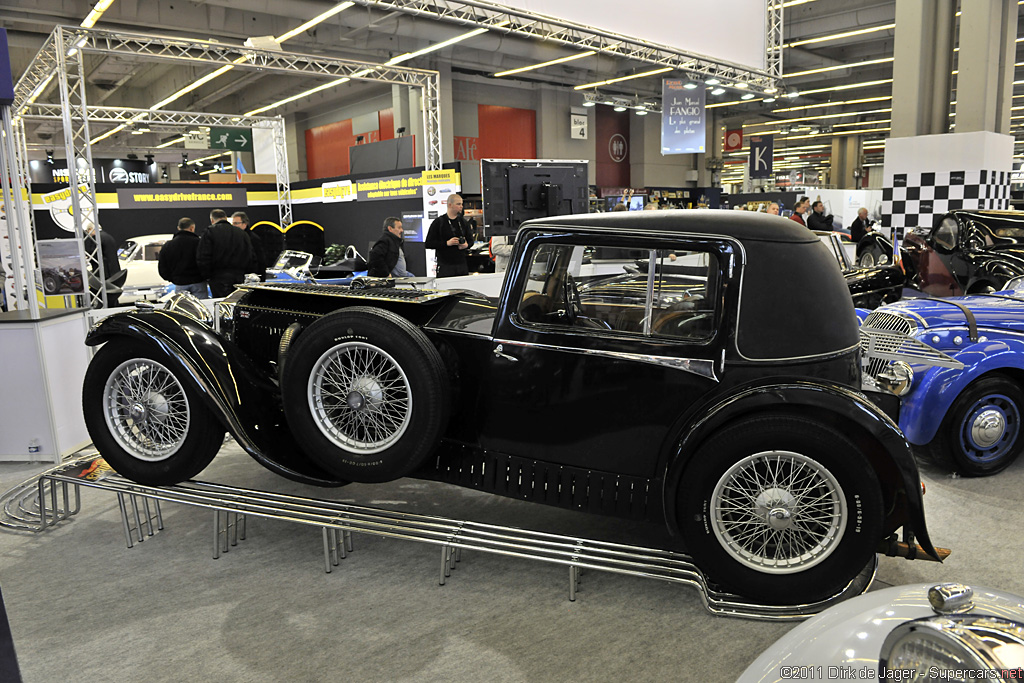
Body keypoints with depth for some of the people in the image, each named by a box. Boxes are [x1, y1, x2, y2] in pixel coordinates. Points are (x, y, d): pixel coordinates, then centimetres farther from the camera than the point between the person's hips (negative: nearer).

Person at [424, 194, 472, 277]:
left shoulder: (463, 221, 13)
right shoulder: (439, 222, -1)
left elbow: (470, 240, 23)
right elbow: (428, 244, -4)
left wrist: (466, 245, -2)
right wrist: (447, 243, -15)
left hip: (462, 265, 5)